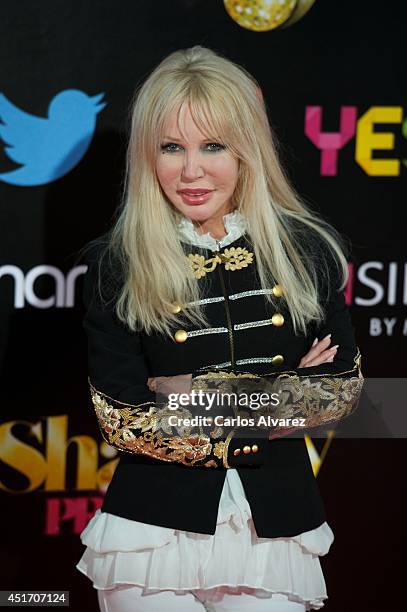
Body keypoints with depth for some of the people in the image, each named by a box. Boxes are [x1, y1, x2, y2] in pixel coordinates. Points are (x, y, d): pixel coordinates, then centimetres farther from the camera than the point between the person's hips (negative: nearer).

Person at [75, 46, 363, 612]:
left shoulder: (307, 250, -1)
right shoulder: (115, 265, -6)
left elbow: (344, 389, 1)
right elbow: (123, 421, -9)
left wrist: (191, 393, -8)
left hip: (276, 531, 2)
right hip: (155, 532, -1)